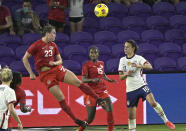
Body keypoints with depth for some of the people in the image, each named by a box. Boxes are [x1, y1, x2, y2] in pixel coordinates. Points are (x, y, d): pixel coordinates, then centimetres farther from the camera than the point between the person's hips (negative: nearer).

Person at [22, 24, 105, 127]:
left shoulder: (53, 45, 9)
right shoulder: (36, 45, -9)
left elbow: (60, 60, 16)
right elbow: (25, 59, -4)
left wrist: (55, 63, -8)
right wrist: (31, 73, -6)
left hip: (57, 69, 5)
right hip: (46, 74, -5)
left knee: (78, 82, -10)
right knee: (60, 98, -6)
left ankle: (98, 99, -6)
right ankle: (75, 120, 1)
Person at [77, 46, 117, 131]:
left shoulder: (101, 63, 12)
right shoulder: (87, 65, -5)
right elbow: (83, 80, -13)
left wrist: (109, 80, 16)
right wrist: (92, 80, -29)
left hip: (102, 91, 5)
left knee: (110, 110, -15)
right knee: (90, 118, -1)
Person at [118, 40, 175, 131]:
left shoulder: (138, 58, -3)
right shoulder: (122, 60, 9)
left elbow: (149, 66, -19)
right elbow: (121, 77, 7)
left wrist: (139, 66, -36)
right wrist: (126, 74, -15)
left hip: (141, 86, -3)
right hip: (130, 90, 3)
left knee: (153, 102, -25)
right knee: (131, 114, 0)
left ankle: (166, 121, -11)